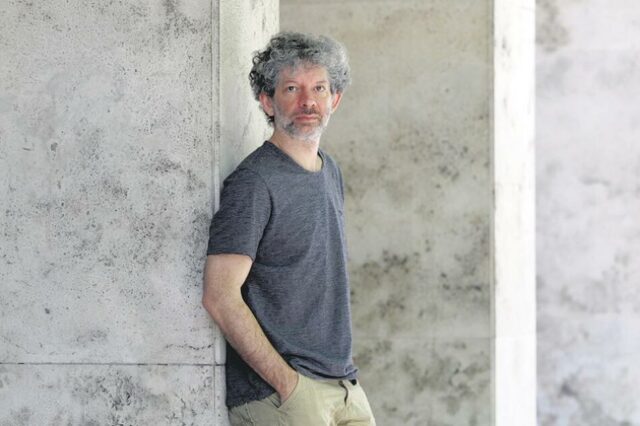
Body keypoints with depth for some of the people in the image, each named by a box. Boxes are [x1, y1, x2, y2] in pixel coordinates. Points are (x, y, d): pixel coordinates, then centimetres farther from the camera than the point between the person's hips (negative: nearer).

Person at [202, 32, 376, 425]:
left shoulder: (332, 174, 14)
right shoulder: (254, 183, -11)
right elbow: (220, 297, -17)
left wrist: (343, 365, 14)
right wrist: (287, 382, -18)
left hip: (345, 386, 7)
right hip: (278, 393, -7)